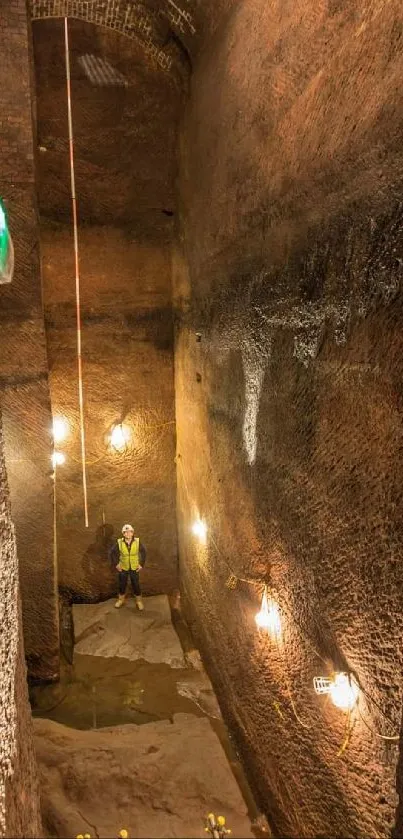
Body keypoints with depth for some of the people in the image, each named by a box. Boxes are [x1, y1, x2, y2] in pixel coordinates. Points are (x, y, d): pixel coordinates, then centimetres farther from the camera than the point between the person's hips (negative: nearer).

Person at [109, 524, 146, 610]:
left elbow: (143, 552, -4)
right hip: (123, 568, 1)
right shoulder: (119, 543, -19)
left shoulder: (137, 542, -19)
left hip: (135, 568, 0)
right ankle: (121, 599, 39)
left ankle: (139, 601, 28)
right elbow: (112, 552, -5)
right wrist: (116, 564, -5)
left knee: (136, 584, 9)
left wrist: (142, 564, -6)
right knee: (122, 584, 16)